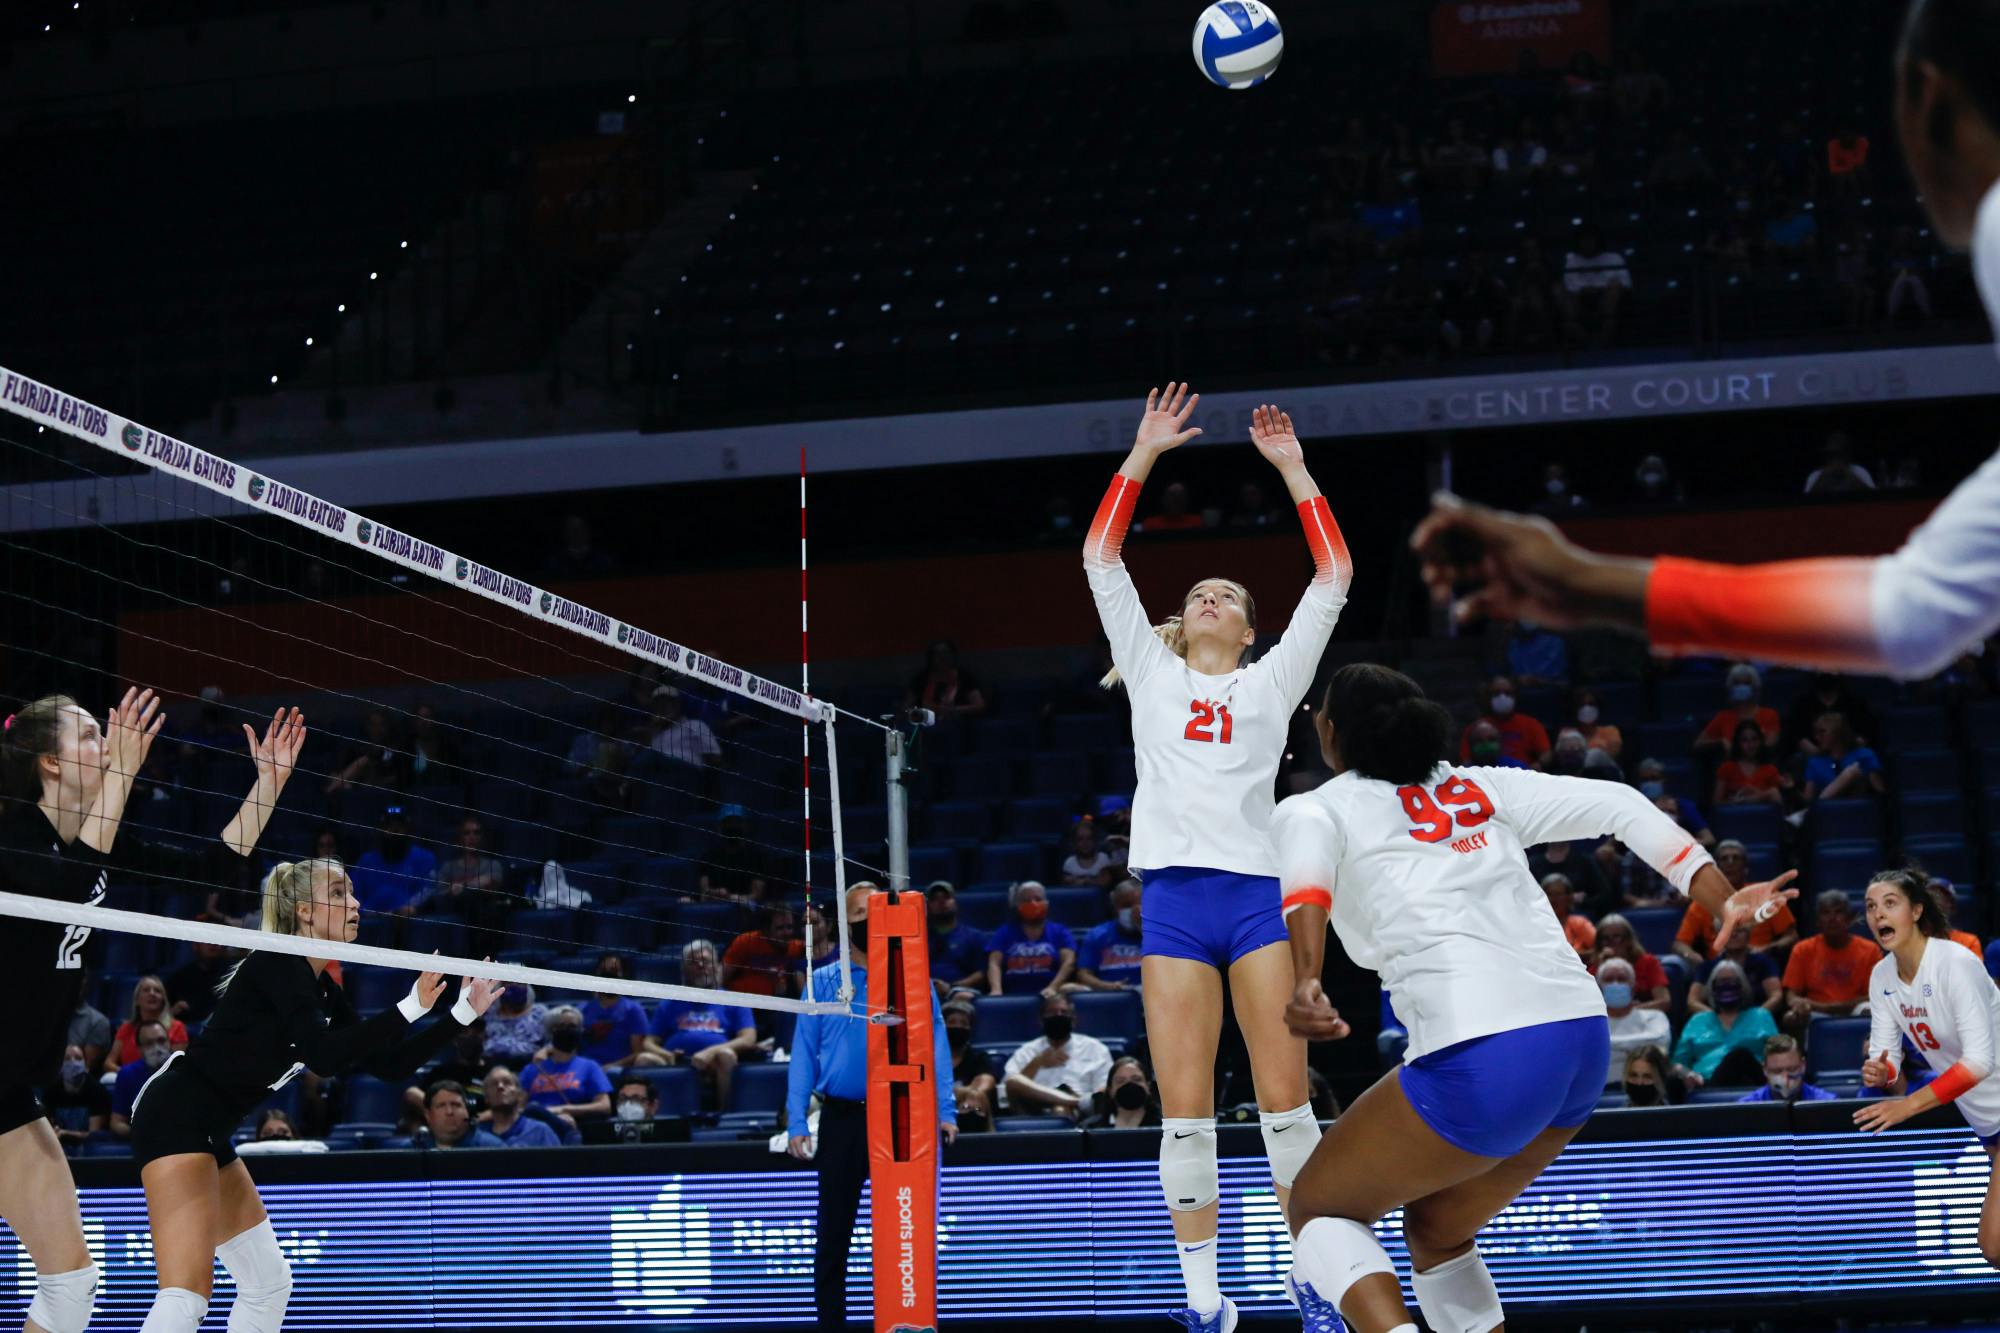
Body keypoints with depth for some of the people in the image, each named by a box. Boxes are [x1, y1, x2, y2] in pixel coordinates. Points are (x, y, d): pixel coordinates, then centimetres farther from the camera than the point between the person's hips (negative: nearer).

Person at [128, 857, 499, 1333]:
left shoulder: (323, 989, 15)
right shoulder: (277, 964, -12)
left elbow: (388, 1063, 18)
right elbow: (323, 1057, -24)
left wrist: (464, 1012, 14)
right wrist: (409, 1008, -23)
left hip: (207, 1131, 11)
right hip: (177, 1116, -11)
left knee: (268, 1283, 13)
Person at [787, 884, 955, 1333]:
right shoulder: (822, 983, 7)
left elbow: (935, 1047, 1)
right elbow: (803, 1055, 3)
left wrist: (945, 1110, -11)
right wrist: (797, 1123, -5)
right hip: (841, 1121, 1)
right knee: (833, 1233, 4)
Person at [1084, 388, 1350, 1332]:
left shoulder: (1272, 682, 16)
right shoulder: (1152, 673, 18)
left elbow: (1333, 576, 13)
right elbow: (1100, 557, 15)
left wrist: (1293, 468, 13)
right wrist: (1143, 454, 11)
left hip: (1259, 892, 0)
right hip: (1175, 894, 1)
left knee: (1285, 1102, -5)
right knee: (1184, 1112, -4)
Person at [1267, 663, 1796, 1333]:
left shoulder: (1312, 808, 7)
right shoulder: (1479, 787, 23)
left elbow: (1308, 855, -17)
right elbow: (1619, 805, 14)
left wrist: (1305, 983, -32)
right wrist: (1723, 901, 7)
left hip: (1478, 1058, -6)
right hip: (1583, 1036, 6)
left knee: (1319, 1208, 14)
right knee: (1435, 1227, 27)